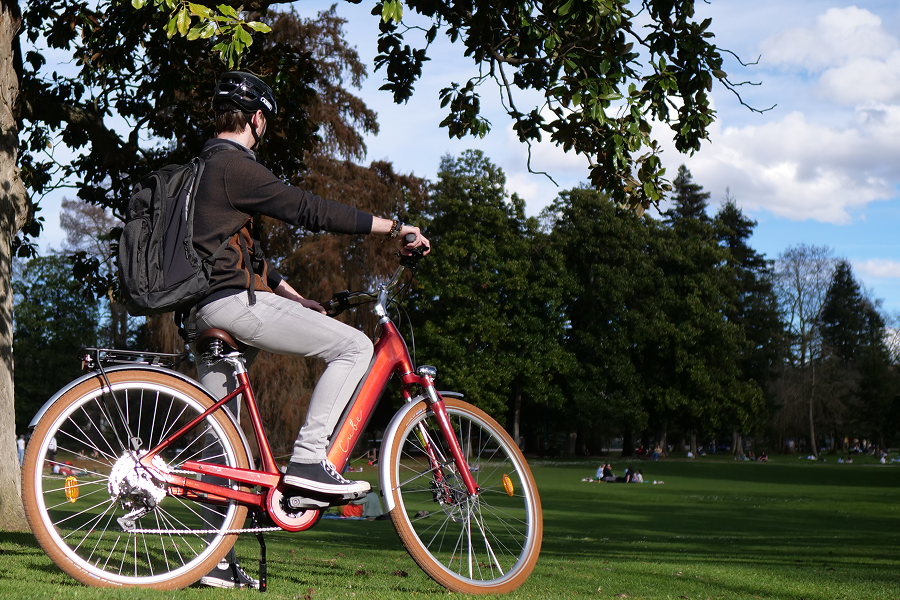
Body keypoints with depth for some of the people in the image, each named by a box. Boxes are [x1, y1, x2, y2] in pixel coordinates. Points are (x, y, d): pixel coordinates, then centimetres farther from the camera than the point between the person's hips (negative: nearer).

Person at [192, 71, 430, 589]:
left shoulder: (207, 167, 23)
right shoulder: (235, 166, -10)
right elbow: (310, 210, -14)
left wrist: (291, 295, 28)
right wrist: (394, 227, -8)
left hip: (204, 311, 11)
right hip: (233, 301, -11)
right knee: (354, 346, -8)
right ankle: (309, 459, -11)